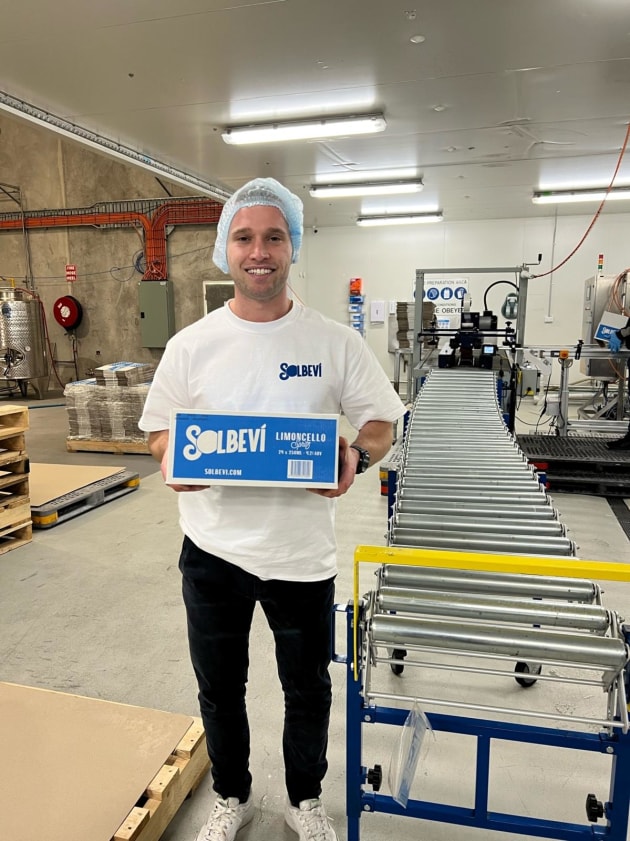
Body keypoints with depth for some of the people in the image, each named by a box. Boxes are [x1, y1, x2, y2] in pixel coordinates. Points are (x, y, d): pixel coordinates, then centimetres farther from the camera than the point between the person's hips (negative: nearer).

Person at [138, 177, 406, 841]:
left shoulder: (336, 342, -6)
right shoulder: (191, 345, -4)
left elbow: (382, 423, -1)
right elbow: (158, 431, 4)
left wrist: (356, 456, -22)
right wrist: (175, 460, -18)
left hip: (303, 552, 0)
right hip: (213, 550, 1)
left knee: (307, 691, 20)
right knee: (220, 690, 21)